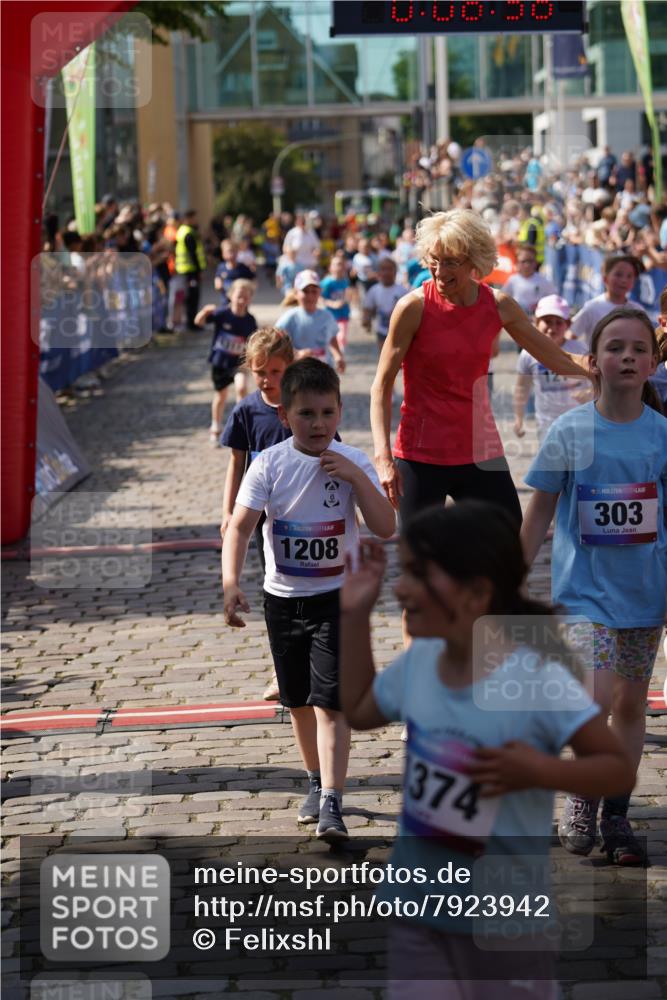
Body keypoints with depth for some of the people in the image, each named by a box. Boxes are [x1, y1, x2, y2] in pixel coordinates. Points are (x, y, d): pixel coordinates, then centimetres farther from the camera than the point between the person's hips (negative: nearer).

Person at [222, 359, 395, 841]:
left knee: (330, 702, -12)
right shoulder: (270, 464, -8)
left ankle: (331, 802, -15)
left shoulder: (352, 462, -8)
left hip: (337, 597, -2)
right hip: (283, 598, 2)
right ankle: (317, 781, 35)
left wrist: (356, 477, -23)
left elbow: (386, 527, -12)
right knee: (299, 702, 16)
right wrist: (231, 583, -28)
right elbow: (240, 527, -14)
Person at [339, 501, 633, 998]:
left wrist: (539, 771, -29)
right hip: (418, 905, 5)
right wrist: (355, 615, 11)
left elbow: (619, 770, -14)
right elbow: (359, 711, 19)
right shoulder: (417, 663, -2)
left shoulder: (538, 680, -20)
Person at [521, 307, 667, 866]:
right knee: (597, 696, -16)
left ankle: (617, 815, 22)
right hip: (584, 585, -2)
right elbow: (540, 513, 2)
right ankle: (581, 794, 8)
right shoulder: (570, 432, -6)